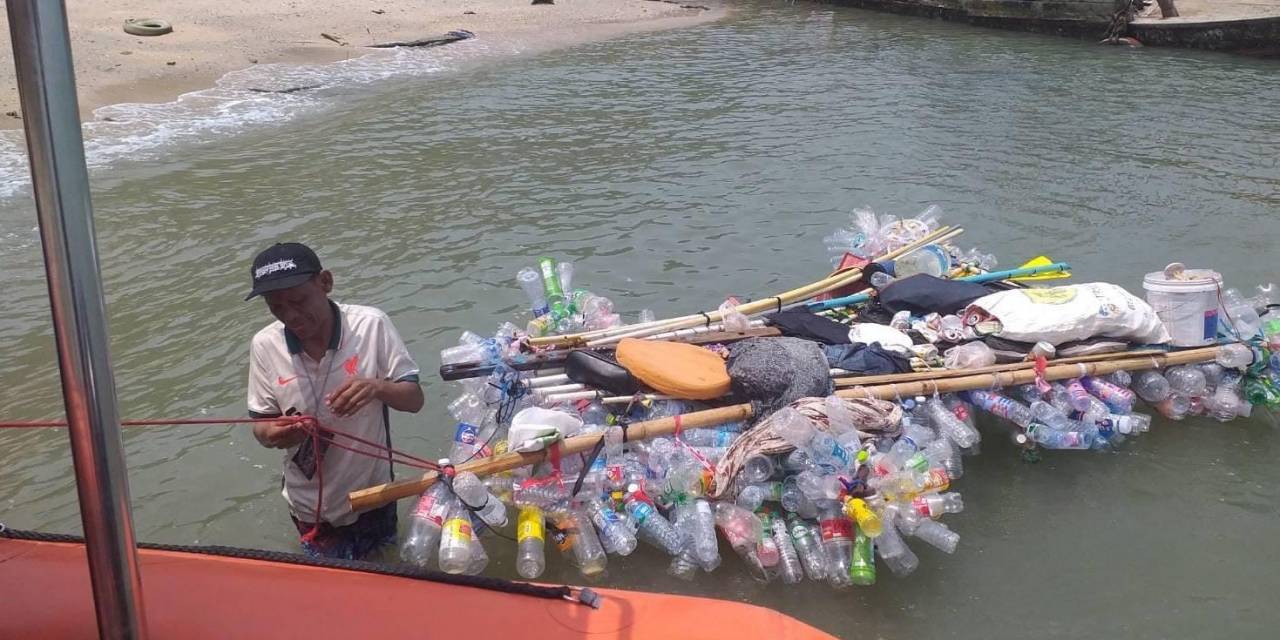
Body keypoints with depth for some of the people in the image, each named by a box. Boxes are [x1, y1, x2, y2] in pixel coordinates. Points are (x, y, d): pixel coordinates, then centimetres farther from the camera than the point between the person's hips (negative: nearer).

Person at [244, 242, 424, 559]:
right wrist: (271, 434, -28)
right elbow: (261, 424, -3)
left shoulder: (371, 325, -18)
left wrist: (377, 387, -34)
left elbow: (414, 399, -12)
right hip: (310, 506, 1)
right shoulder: (264, 345, -13)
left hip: (372, 495, 0)